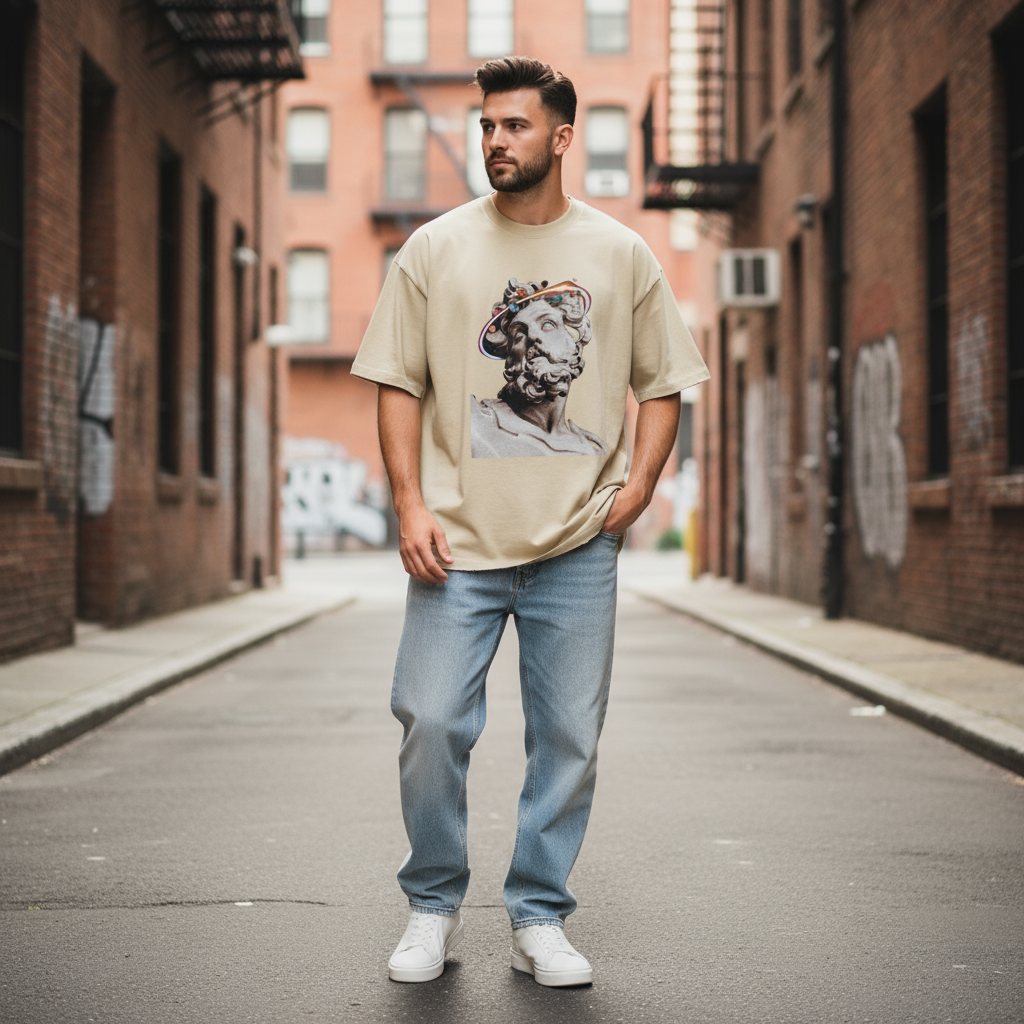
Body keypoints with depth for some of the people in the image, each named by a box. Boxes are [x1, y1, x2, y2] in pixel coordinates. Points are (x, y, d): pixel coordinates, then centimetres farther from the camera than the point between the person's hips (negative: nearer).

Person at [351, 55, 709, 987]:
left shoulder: (621, 255, 7)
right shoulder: (436, 249, 5)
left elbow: (663, 384, 13)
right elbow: (398, 383, 5)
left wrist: (638, 486, -2)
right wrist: (410, 505, -6)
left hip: (579, 547, 1)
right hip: (458, 541, -1)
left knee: (569, 739, 4)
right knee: (430, 724, -6)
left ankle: (539, 920, 20)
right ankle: (433, 908, 15)